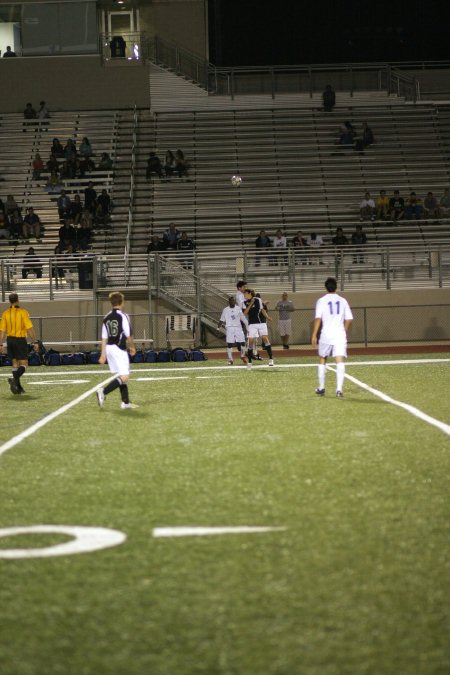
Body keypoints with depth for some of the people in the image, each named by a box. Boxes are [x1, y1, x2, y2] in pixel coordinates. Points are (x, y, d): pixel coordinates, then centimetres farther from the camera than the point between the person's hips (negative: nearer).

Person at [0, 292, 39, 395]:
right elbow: (30, 329, -12)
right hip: (20, 340, -4)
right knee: (24, 364, 0)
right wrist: (35, 342, -9)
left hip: (10, 340, 4)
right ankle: (15, 379, -26)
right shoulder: (23, 312, -9)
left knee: (15, 363, 14)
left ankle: (18, 386, 15)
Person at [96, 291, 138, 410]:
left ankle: (125, 402, 15)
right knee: (124, 377, -9)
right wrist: (132, 347, 7)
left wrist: (103, 354, 12)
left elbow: (104, 338, 10)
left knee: (121, 375, 14)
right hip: (119, 348, -8)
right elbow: (129, 335, -10)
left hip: (109, 348, 8)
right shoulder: (123, 316, -10)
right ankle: (103, 392, -21)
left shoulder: (106, 318, 9)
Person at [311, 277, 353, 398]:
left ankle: (321, 388, 21)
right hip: (340, 335, 1)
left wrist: (314, 335, -4)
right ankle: (339, 388, -20)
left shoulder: (322, 301, -1)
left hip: (326, 335, -1)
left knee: (322, 360, 16)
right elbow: (349, 319, 8)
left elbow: (318, 319, -8)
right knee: (340, 361, -7)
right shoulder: (343, 301, 8)